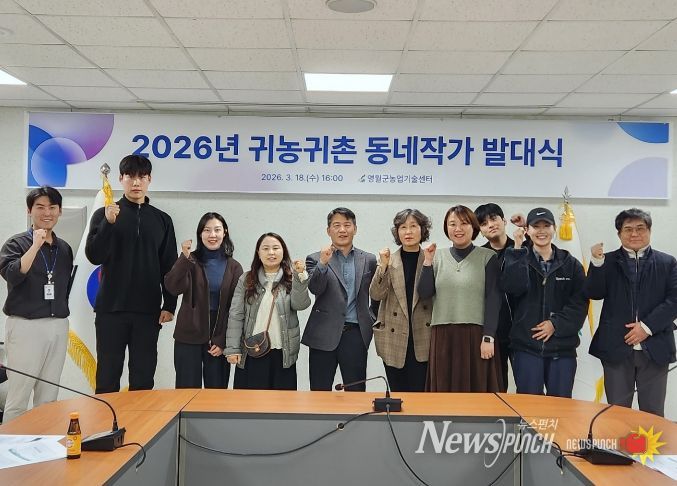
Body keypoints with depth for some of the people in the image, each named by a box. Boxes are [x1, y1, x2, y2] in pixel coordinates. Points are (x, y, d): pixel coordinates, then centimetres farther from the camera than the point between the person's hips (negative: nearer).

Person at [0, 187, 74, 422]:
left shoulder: (64, 248, 12)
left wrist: (61, 313, 12)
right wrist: (36, 245, -22)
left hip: (59, 326, 5)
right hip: (25, 325, -4)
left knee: (48, 400, 10)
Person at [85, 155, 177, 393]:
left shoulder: (162, 219, 8)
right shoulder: (104, 214, 4)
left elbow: (169, 266, 8)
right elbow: (94, 256, -7)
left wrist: (169, 305, 2)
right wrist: (109, 222, -20)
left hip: (148, 311, 1)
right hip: (111, 309, -1)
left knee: (143, 378, 6)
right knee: (108, 375, 5)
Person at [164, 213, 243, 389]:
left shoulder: (234, 267, 3)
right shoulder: (190, 261, 2)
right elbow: (173, 288, -15)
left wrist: (223, 341, -5)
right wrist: (184, 258, -24)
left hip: (218, 338, 0)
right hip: (188, 336, 0)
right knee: (187, 390, 3)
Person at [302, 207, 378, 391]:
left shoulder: (369, 260, 10)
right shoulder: (316, 259, 5)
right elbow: (315, 289, -12)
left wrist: (372, 318, 8)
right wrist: (323, 263, -25)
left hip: (355, 333, 1)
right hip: (324, 334, -1)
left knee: (356, 391, 4)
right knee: (320, 392, 4)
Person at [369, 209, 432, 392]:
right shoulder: (388, 260, 4)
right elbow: (376, 295, -4)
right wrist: (383, 267, -15)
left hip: (422, 340, -1)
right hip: (393, 339, 1)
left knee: (420, 392, -2)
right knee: (397, 393, 8)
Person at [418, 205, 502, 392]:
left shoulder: (487, 257, 1)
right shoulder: (438, 256, 9)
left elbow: (493, 300, -3)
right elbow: (424, 294, 3)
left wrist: (488, 338, -9)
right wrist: (427, 262, -6)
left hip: (476, 335, -2)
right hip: (442, 336, 3)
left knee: (476, 391, 2)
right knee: (444, 391, 7)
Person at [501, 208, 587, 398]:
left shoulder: (571, 264, 8)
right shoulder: (518, 260, 5)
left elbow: (579, 303, 1)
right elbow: (513, 287, -16)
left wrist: (555, 324, -11)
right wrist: (517, 249, -14)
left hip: (562, 347, 2)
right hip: (526, 346, -1)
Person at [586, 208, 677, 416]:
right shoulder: (608, 261, 6)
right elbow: (594, 293, -4)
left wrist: (647, 326, -12)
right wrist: (597, 262, -17)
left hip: (654, 349, 1)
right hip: (616, 348, 0)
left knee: (653, 413, 9)